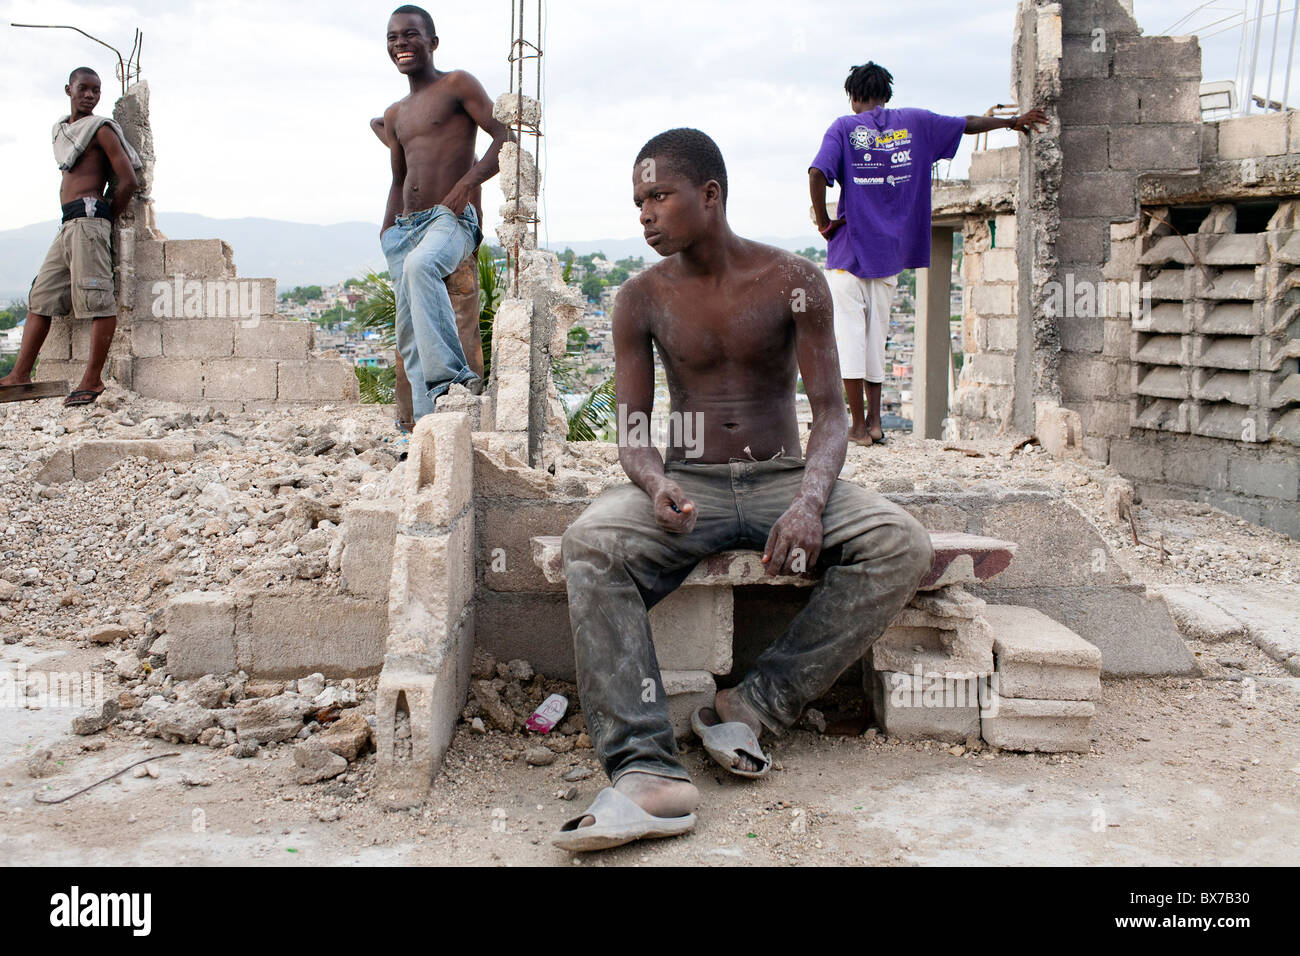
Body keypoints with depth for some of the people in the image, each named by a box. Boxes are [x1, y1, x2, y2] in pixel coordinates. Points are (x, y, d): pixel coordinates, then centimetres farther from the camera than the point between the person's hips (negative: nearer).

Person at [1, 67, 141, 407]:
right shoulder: (61, 130, 22)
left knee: (96, 300, -10)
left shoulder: (101, 129, 0)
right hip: (68, 224, 9)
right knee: (41, 297, 7)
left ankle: (93, 379, -9)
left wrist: (108, 217, -1)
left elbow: (128, 181, -8)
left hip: (88, 218, -9)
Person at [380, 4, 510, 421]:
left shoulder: (457, 85, 4)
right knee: (408, 332, -2)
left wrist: (467, 182, -19)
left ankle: (451, 374, -39)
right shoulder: (395, 115, 24)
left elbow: (505, 136, -6)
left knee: (420, 265, -39)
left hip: (452, 218, -7)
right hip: (406, 225, 7)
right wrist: (386, 231, 14)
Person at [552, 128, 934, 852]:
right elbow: (632, 429, 1)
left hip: (784, 477, 0)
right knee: (590, 545, -31)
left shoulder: (793, 282, -3)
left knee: (903, 545, -28)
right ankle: (647, 771, -39)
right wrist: (654, 483, -24)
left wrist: (809, 502, -27)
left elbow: (831, 413, -6)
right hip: (690, 482, 0)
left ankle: (755, 705, -22)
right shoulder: (644, 298, 2)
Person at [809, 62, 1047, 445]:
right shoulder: (913, 123, 7)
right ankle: (874, 421, 12)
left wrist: (823, 223, -7)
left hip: (849, 251, -4)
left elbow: (818, 174, -19)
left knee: (850, 334, 0)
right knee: (876, 335, 13)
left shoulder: (844, 128, -3)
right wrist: (1012, 121, 35)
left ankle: (858, 425, -2)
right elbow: (969, 123, 19)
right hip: (891, 253, 4)